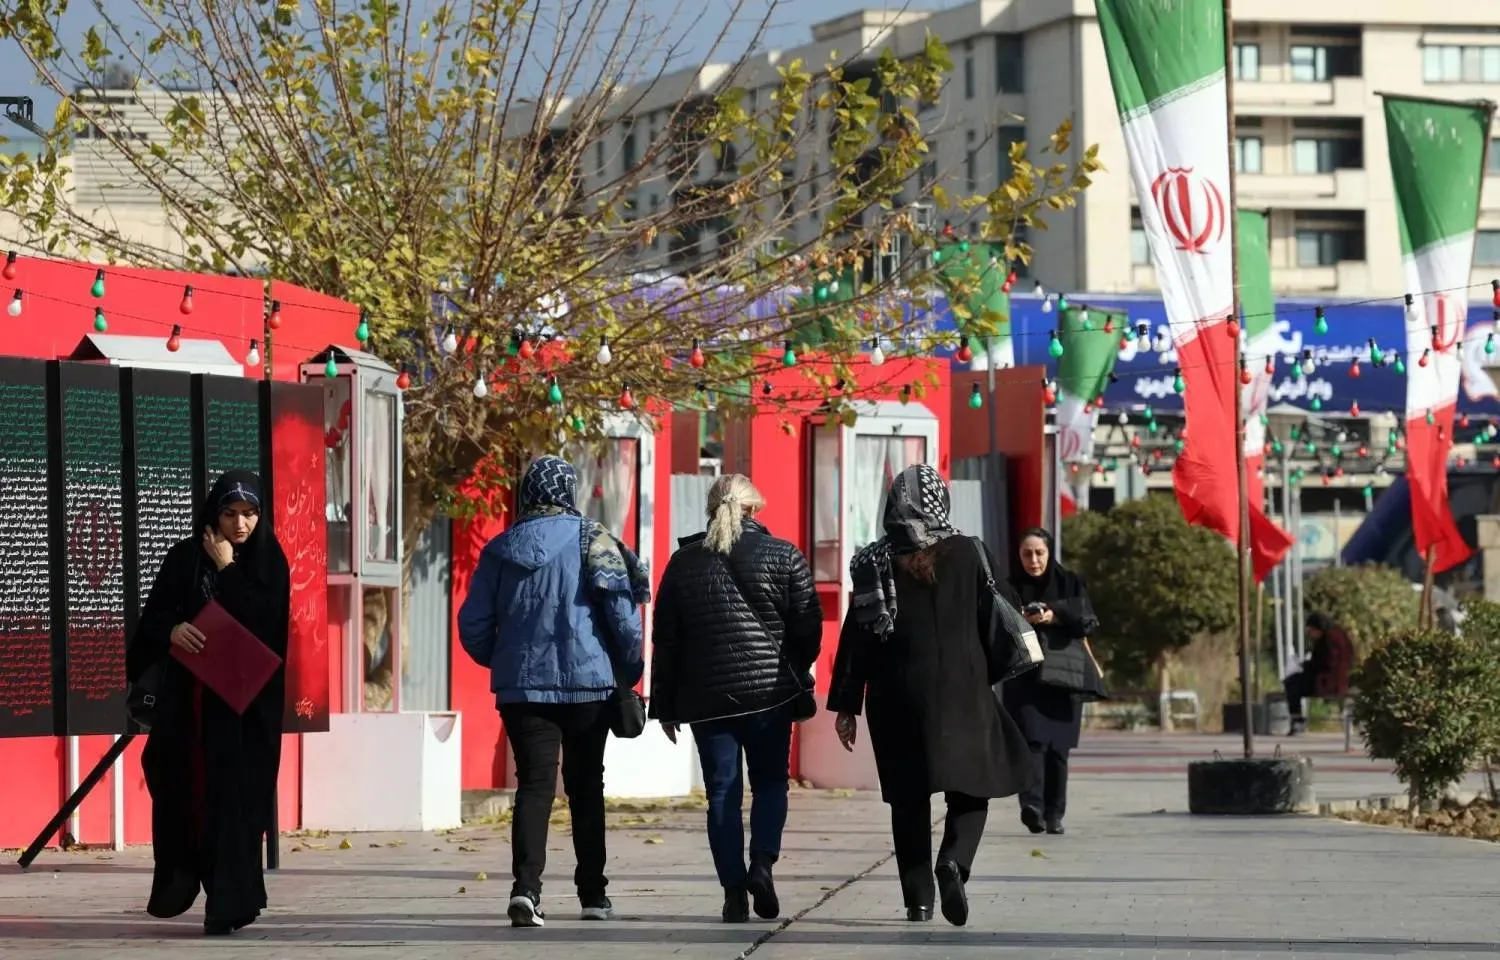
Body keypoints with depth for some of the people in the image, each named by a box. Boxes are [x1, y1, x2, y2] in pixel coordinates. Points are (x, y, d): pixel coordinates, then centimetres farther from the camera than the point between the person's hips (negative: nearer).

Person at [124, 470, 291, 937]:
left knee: (235, 796, -8)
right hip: (187, 699, 2)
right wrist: (171, 630, -21)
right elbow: (152, 616, 0)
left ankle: (228, 903, -9)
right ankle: (180, 880, 22)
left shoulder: (269, 563, 1)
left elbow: (263, 621, -13)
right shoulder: (185, 557, 5)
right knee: (182, 788, 3)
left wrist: (227, 570, -11)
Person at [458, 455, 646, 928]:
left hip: (522, 685, 1)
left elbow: (473, 624, 6)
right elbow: (623, 612, -9)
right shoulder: (591, 541, -4)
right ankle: (592, 893, 19)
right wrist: (629, 671, 5)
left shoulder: (500, 550, 5)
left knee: (534, 784, -2)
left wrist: (501, 661, 24)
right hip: (589, 682, -1)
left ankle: (526, 886, -23)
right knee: (585, 785, 13)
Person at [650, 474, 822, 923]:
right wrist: (796, 672, 17)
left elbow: (665, 638, 7)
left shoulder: (684, 562, 6)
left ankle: (734, 891, 0)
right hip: (771, 691, -1)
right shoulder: (784, 557, -1)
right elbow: (808, 626, -1)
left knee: (723, 792, 5)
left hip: (706, 696, 1)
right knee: (770, 781, 14)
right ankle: (762, 862, -8)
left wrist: (666, 705, 12)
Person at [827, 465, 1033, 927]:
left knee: (909, 798, 10)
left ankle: (918, 898, 9)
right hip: (962, 692, -1)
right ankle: (954, 861, -19)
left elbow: (857, 636, -1)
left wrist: (846, 706, 3)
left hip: (897, 698, 1)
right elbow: (998, 616, 0)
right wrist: (992, 674, 14)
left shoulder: (873, 563, -2)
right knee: (971, 784, 8)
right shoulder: (967, 554, -3)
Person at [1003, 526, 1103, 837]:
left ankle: (1054, 814, 9)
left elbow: (1085, 622, -1)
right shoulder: (1012, 586, 8)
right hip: (1025, 674, -1)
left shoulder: (1069, 582, 9)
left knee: (1058, 745, 1)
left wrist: (1054, 616, -15)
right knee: (1032, 740, -17)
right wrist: (1021, 621, -16)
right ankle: (1032, 805, -31)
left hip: (1063, 674, 1)